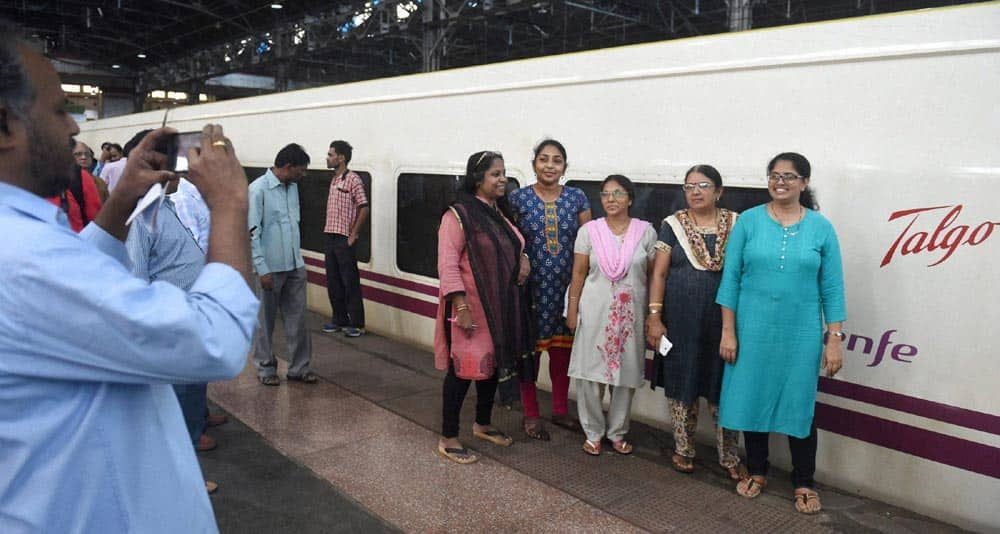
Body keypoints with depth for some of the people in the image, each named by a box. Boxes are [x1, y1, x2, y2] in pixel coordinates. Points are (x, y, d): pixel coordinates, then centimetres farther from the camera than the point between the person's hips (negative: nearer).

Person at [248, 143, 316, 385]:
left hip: (295, 266, 7)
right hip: (272, 267, -6)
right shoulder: (258, 189, -13)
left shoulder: (293, 188, 10)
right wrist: (263, 269, -17)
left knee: (297, 318, 9)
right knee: (267, 319, 9)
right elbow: (252, 232, -15)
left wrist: (298, 257, 15)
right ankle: (265, 367, 23)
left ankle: (299, 367, 19)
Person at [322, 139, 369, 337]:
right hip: (331, 237, 8)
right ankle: (340, 320, 24)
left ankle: (357, 324, 7)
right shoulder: (334, 180, 13)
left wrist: (353, 235, -14)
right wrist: (329, 231, 12)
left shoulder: (352, 179, -12)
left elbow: (364, 208, -16)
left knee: (350, 283, -1)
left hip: (344, 239, -8)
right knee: (333, 282, 13)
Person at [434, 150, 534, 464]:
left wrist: (522, 258, 2)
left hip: (502, 307, 8)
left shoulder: (500, 213, 11)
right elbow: (448, 265, -18)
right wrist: (461, 307, -23)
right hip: (471, 308, -8)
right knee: (464, 368, -1)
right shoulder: (458, 215, -14)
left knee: (492, 363, 17)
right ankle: (448, 439, 12)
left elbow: (511, 248, 25)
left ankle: (483, 424, 36)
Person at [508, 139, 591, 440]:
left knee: (562, 347, 12)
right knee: (529, 347, 3)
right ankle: (531, 415, 19)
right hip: (531, 285, -2)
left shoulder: (577, 198, 4)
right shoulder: (518, 198, -1)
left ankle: (560, 410, 29)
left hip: (567, 285, 2)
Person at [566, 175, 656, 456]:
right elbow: (578, 274, 2)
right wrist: (572, 310, 0)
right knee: (591, 372, 3)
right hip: (595, 311, 0)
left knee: (627, 373, 8)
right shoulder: (589, 230, -1)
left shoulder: (645, 231, 0)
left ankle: (617, 432, 26)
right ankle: (593, 432, 21)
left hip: (631, 313, 1)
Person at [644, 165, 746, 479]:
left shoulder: (735, 224, 3)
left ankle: (729, 457, 19)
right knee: (680, 384, 8)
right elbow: (659, 274, -1)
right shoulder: (672, 225, 1)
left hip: (722, 320, 0)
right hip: (680, 320, 0)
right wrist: (654, 317, -8)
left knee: (723, 387, 5)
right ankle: (683, 449, 25)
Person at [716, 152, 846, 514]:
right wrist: (728, 331, -5)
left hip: (801, 333, 0)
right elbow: (730, 278, -2)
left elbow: (832, 288, 2)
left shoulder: (821, 228, 0)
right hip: (752, 329, 0)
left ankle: (803, 483, 25)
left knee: (800, 405, 8)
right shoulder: (748, 221, -1)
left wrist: (834, 339, -2)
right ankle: (756, 471, 30)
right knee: (752, 400, 10)